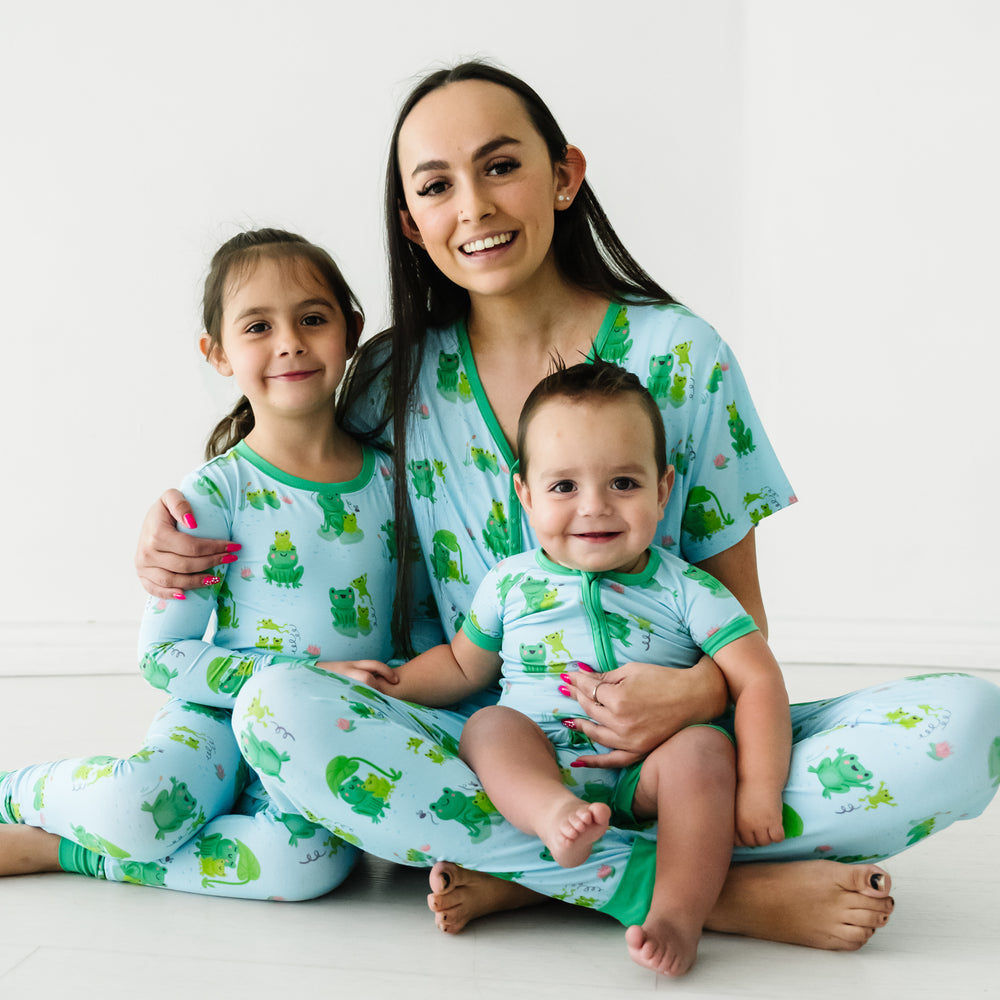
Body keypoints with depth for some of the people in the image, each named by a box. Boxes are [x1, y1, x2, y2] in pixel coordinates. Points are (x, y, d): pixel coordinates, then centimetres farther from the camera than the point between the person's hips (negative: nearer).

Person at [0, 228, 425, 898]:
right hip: (219, 717, -2)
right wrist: (304, 678, -17)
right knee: (135, 808, -34)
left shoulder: (389, 475, 4)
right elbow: (164, 654, -9)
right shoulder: (217, 493, -6)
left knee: (309, 859, -30)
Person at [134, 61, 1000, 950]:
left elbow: (740, 608, 2)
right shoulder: (392, 378, 2)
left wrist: (700, 690, -21)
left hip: (666, 749, 0)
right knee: (281, 704, -29)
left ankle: (517, 871, -22)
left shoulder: (681, 356, -2)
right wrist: (183, 535, -3)